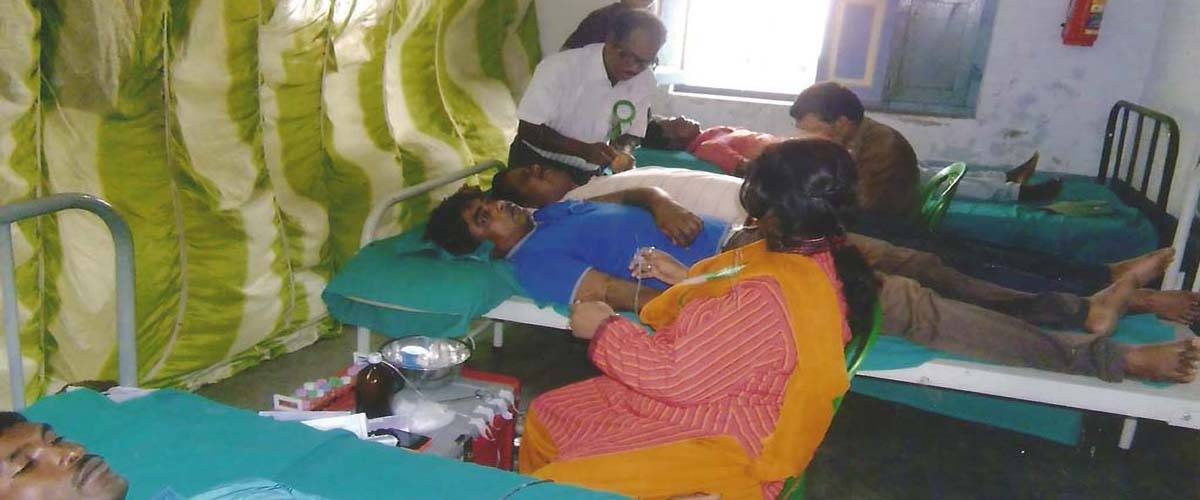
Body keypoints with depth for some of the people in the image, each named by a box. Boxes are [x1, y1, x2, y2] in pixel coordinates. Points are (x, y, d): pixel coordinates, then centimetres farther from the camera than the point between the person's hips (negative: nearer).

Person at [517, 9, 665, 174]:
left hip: (589, 173, 4)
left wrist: (624, 151, -19)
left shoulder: (645, 80, -7)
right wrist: (584, 149, -30)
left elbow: (630, 133, 5)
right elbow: (528, 130, -18)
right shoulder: (560, 67, -21)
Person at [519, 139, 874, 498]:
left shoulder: (769, 297, -33)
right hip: (720, 406, 10)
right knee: (545, 417, 16)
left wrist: (603, 329, -14)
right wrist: (682, 278, 10)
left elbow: (676, 377, -27)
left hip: (721, 443, -10)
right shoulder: (824, 253, -3)